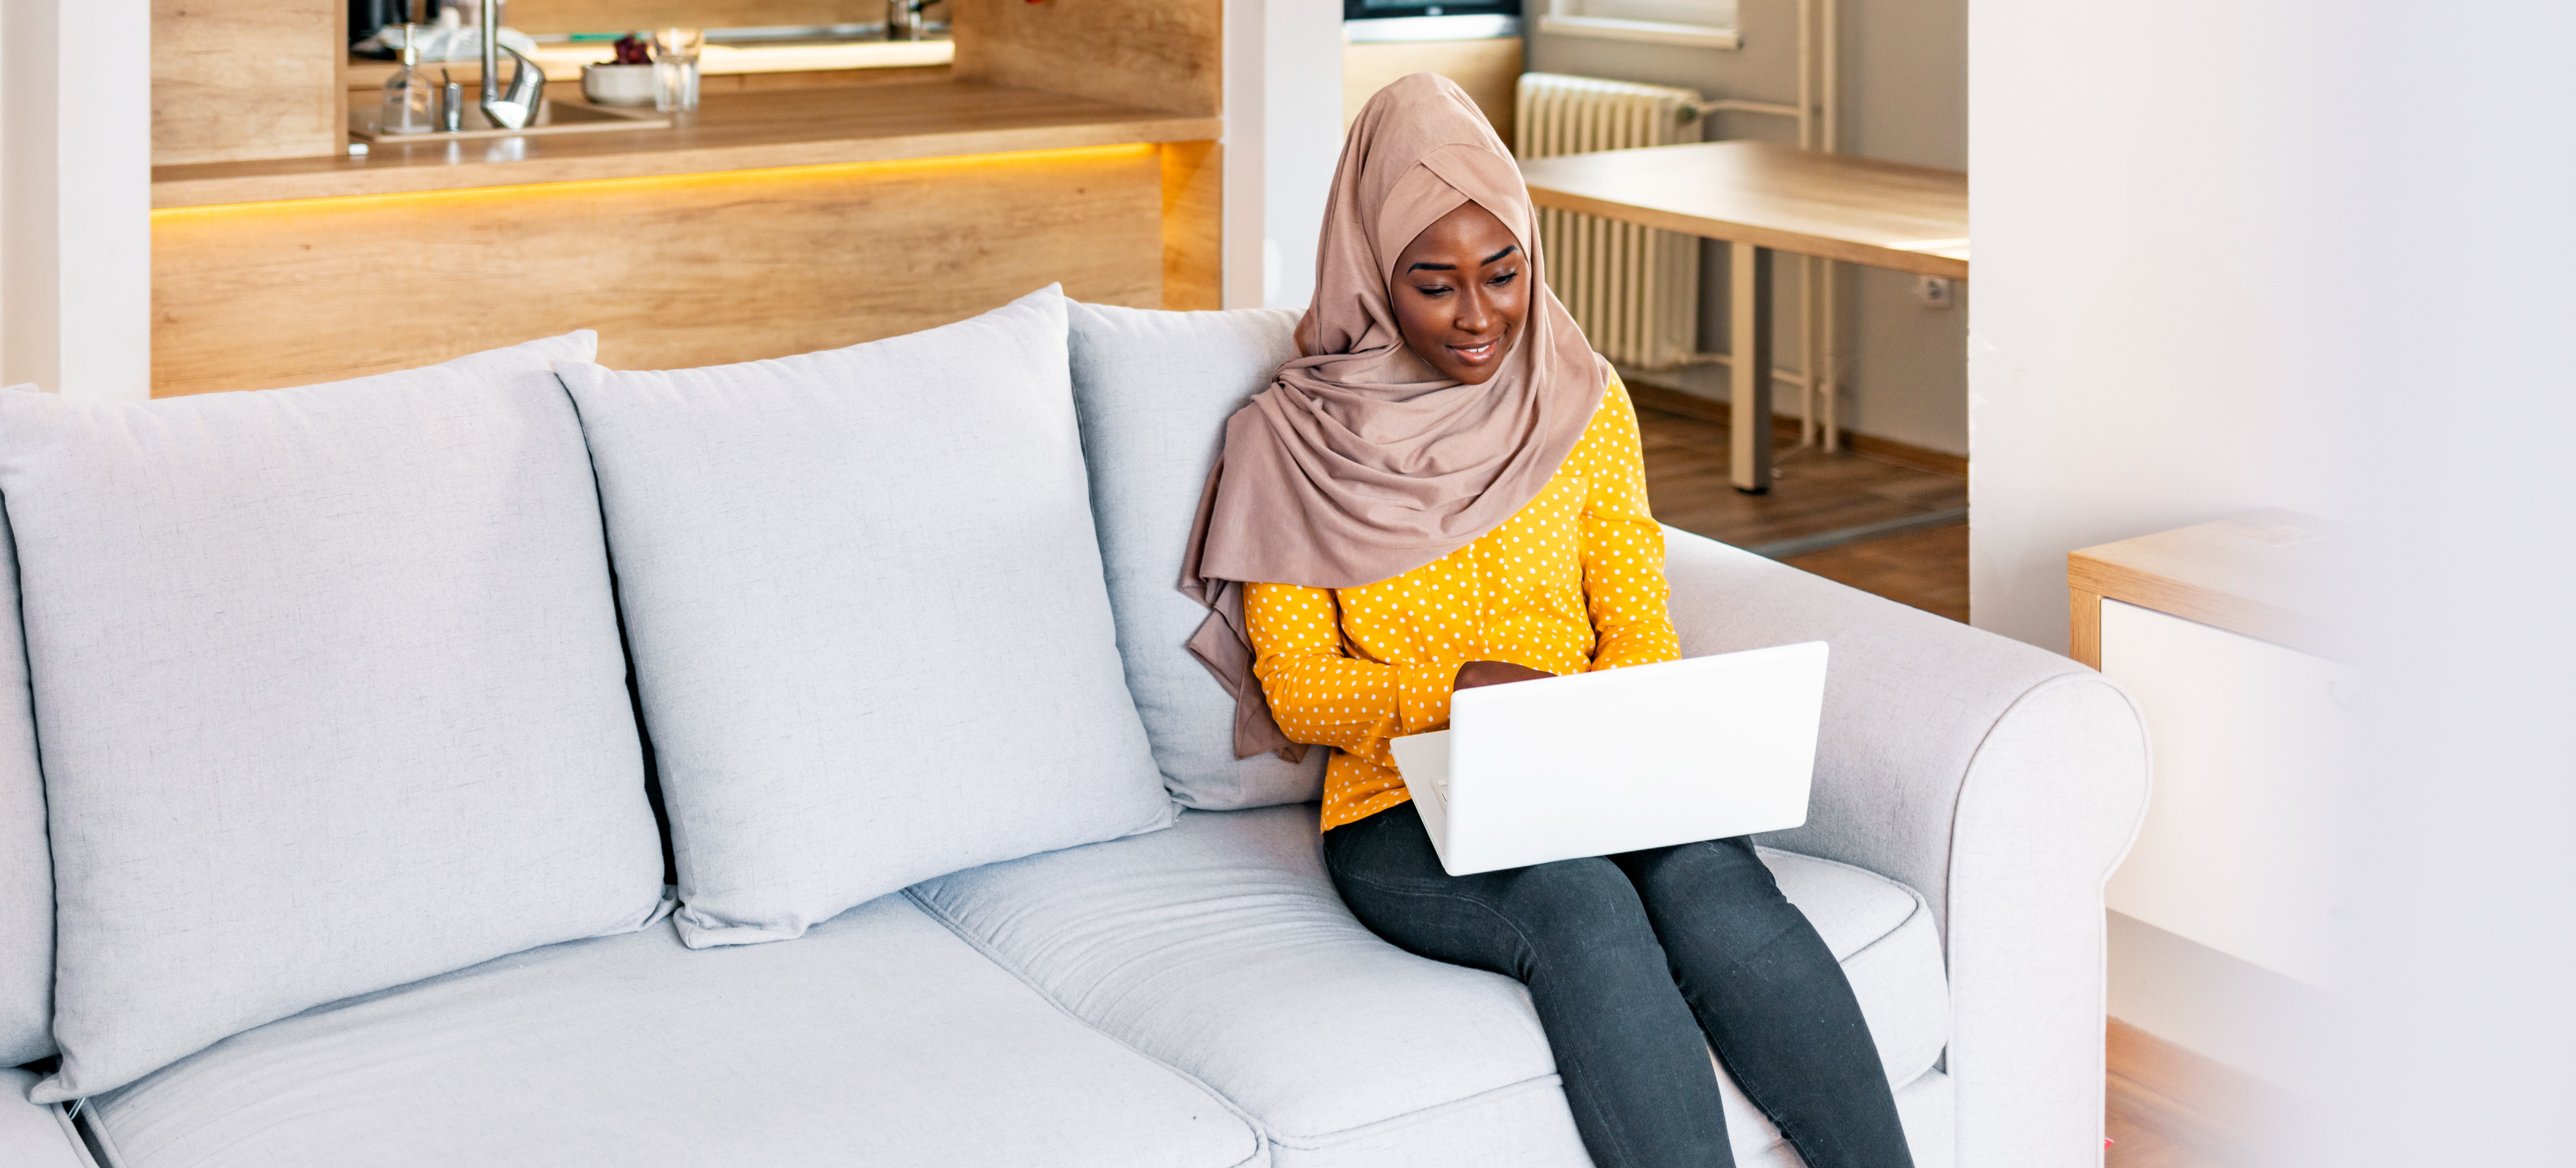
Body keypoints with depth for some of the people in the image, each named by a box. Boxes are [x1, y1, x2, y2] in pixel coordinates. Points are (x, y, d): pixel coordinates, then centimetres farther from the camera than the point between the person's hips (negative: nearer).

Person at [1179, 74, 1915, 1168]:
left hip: (1591, 783, 3)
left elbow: (1638, 626, 10)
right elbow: (1297, 689, 0)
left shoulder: (1584, 402, 11)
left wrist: (1615, 732, -12)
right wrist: (1456, 689, -18)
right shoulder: (1291, 441, 2)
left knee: (1712, 880, -32)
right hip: (1402, 814, -2)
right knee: (1582, 906, -36)